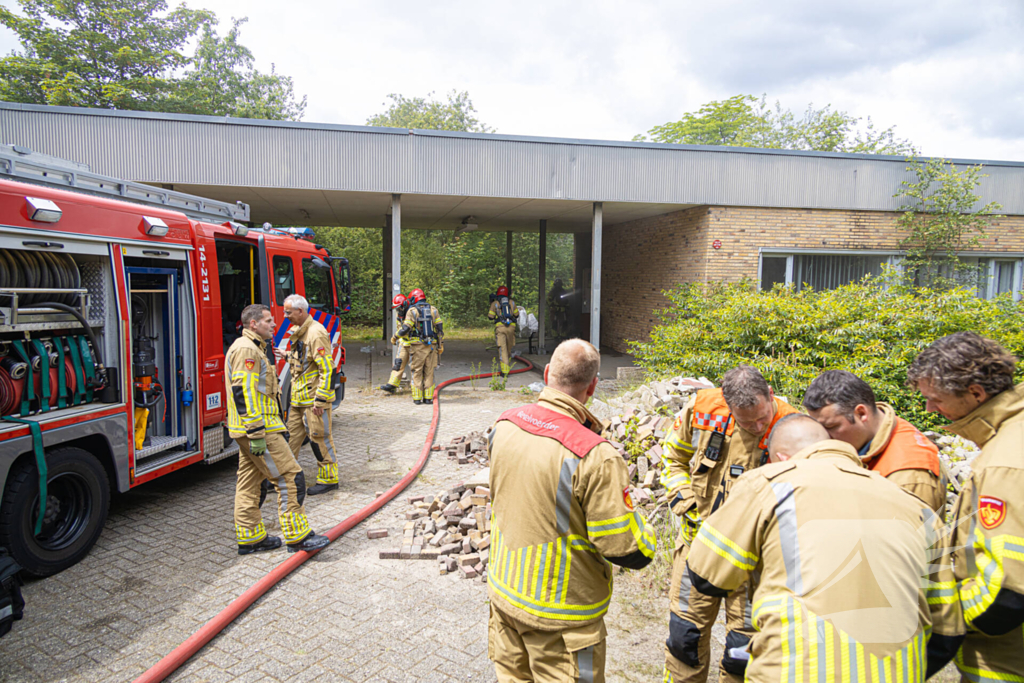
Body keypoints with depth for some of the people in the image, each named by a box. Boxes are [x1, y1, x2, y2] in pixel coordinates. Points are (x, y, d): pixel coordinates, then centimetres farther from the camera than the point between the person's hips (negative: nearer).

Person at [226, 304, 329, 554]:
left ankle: (250, 537, 23)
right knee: (290, 478, -8)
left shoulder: (254, 348, 20)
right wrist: (256, 433, -25)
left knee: (249, 483, 14)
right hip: (259, 429, -11)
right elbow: (244, 393, -23)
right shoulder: (246, 350, -15)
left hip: (252, 430, 11)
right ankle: (297, 536, -3)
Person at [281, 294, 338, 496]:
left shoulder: (316, 333, -17)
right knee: (292, 435, 15)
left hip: (314, 399, -9)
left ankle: (329, 479, 11)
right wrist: (292, 392, 22)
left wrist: (320, 400, -22)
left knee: (320, 438, 0)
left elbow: (327, 369, -22)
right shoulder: (299, 332, 13)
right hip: (298, 398, 9)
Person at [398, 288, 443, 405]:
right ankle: (428, 397, 8)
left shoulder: (412, 311, -5)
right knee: (429, 372, 8)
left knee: (417, 372, 4)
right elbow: (440, 328, 4)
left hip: (417, 346, -3)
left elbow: (405, 329, -11)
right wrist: (441, 344, 10)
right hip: (431, 346, 3)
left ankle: (417, 398, 4)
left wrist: (395, 336, 7)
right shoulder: (433, 310, 6)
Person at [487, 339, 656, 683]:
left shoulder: (505, 425, -10)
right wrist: (640, 525, -1)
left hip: (503, 591, 6)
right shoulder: (596, 457, -30)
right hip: (559, 615, -5)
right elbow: (630, 551, -24)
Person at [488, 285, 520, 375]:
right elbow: (516, 315, 20)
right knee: (509, 348, 18)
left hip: (500, 327, -3)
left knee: (502, 349, -7)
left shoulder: (495, 303, 5)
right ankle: (508, 367, 30)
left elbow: (490, 317, 7)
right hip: (511, 327, 3)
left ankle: (505, 370, -16)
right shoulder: (512, 302, 13)